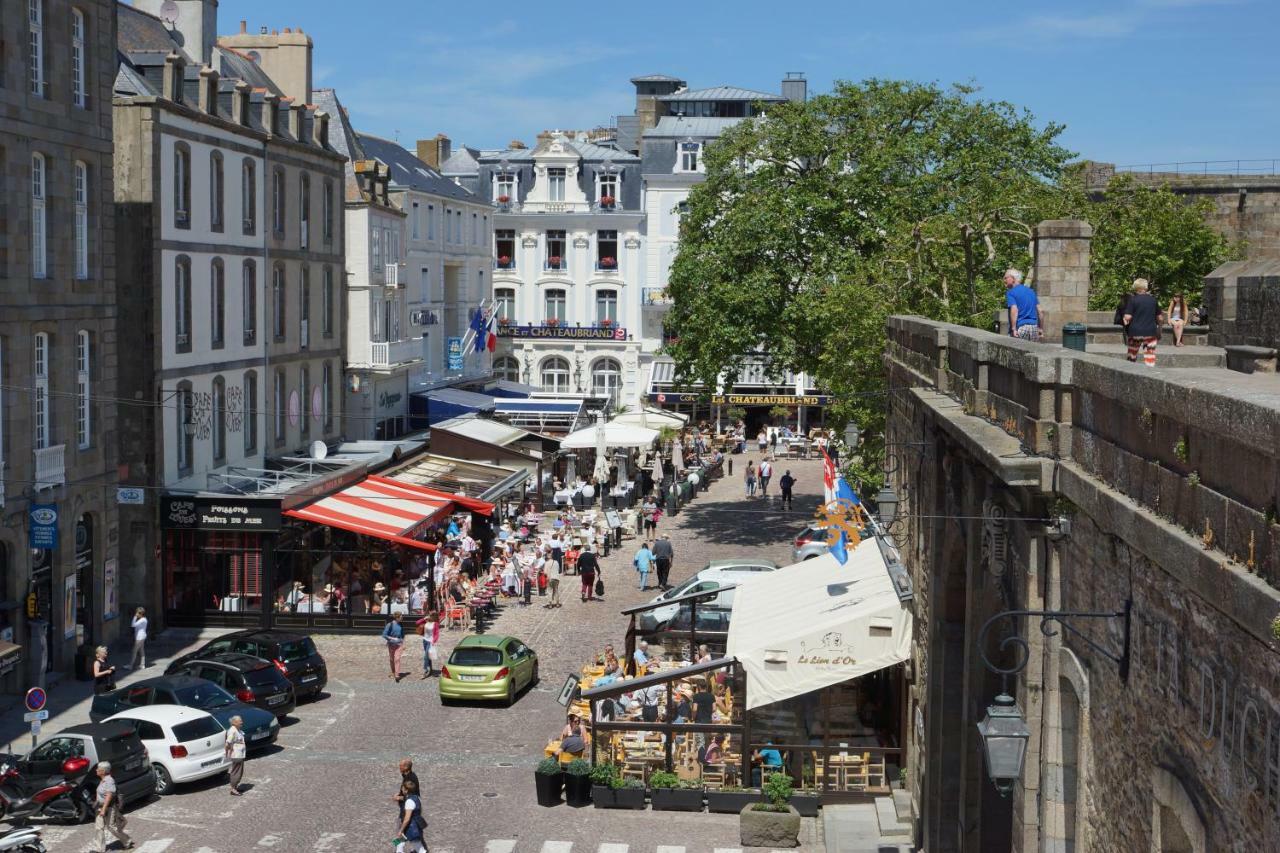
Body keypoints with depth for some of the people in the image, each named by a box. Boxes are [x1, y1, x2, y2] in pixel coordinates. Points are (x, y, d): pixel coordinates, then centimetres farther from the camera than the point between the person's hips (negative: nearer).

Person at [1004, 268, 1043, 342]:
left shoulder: (1010, 293, -3)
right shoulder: (1031, 291, 17)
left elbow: (1014, 310, -18)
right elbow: (1040, 311, 14)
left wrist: (1014, 329, -21)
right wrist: (1041, 329, 17)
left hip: (1020, 328, -6)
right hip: (1034, 327, 6)